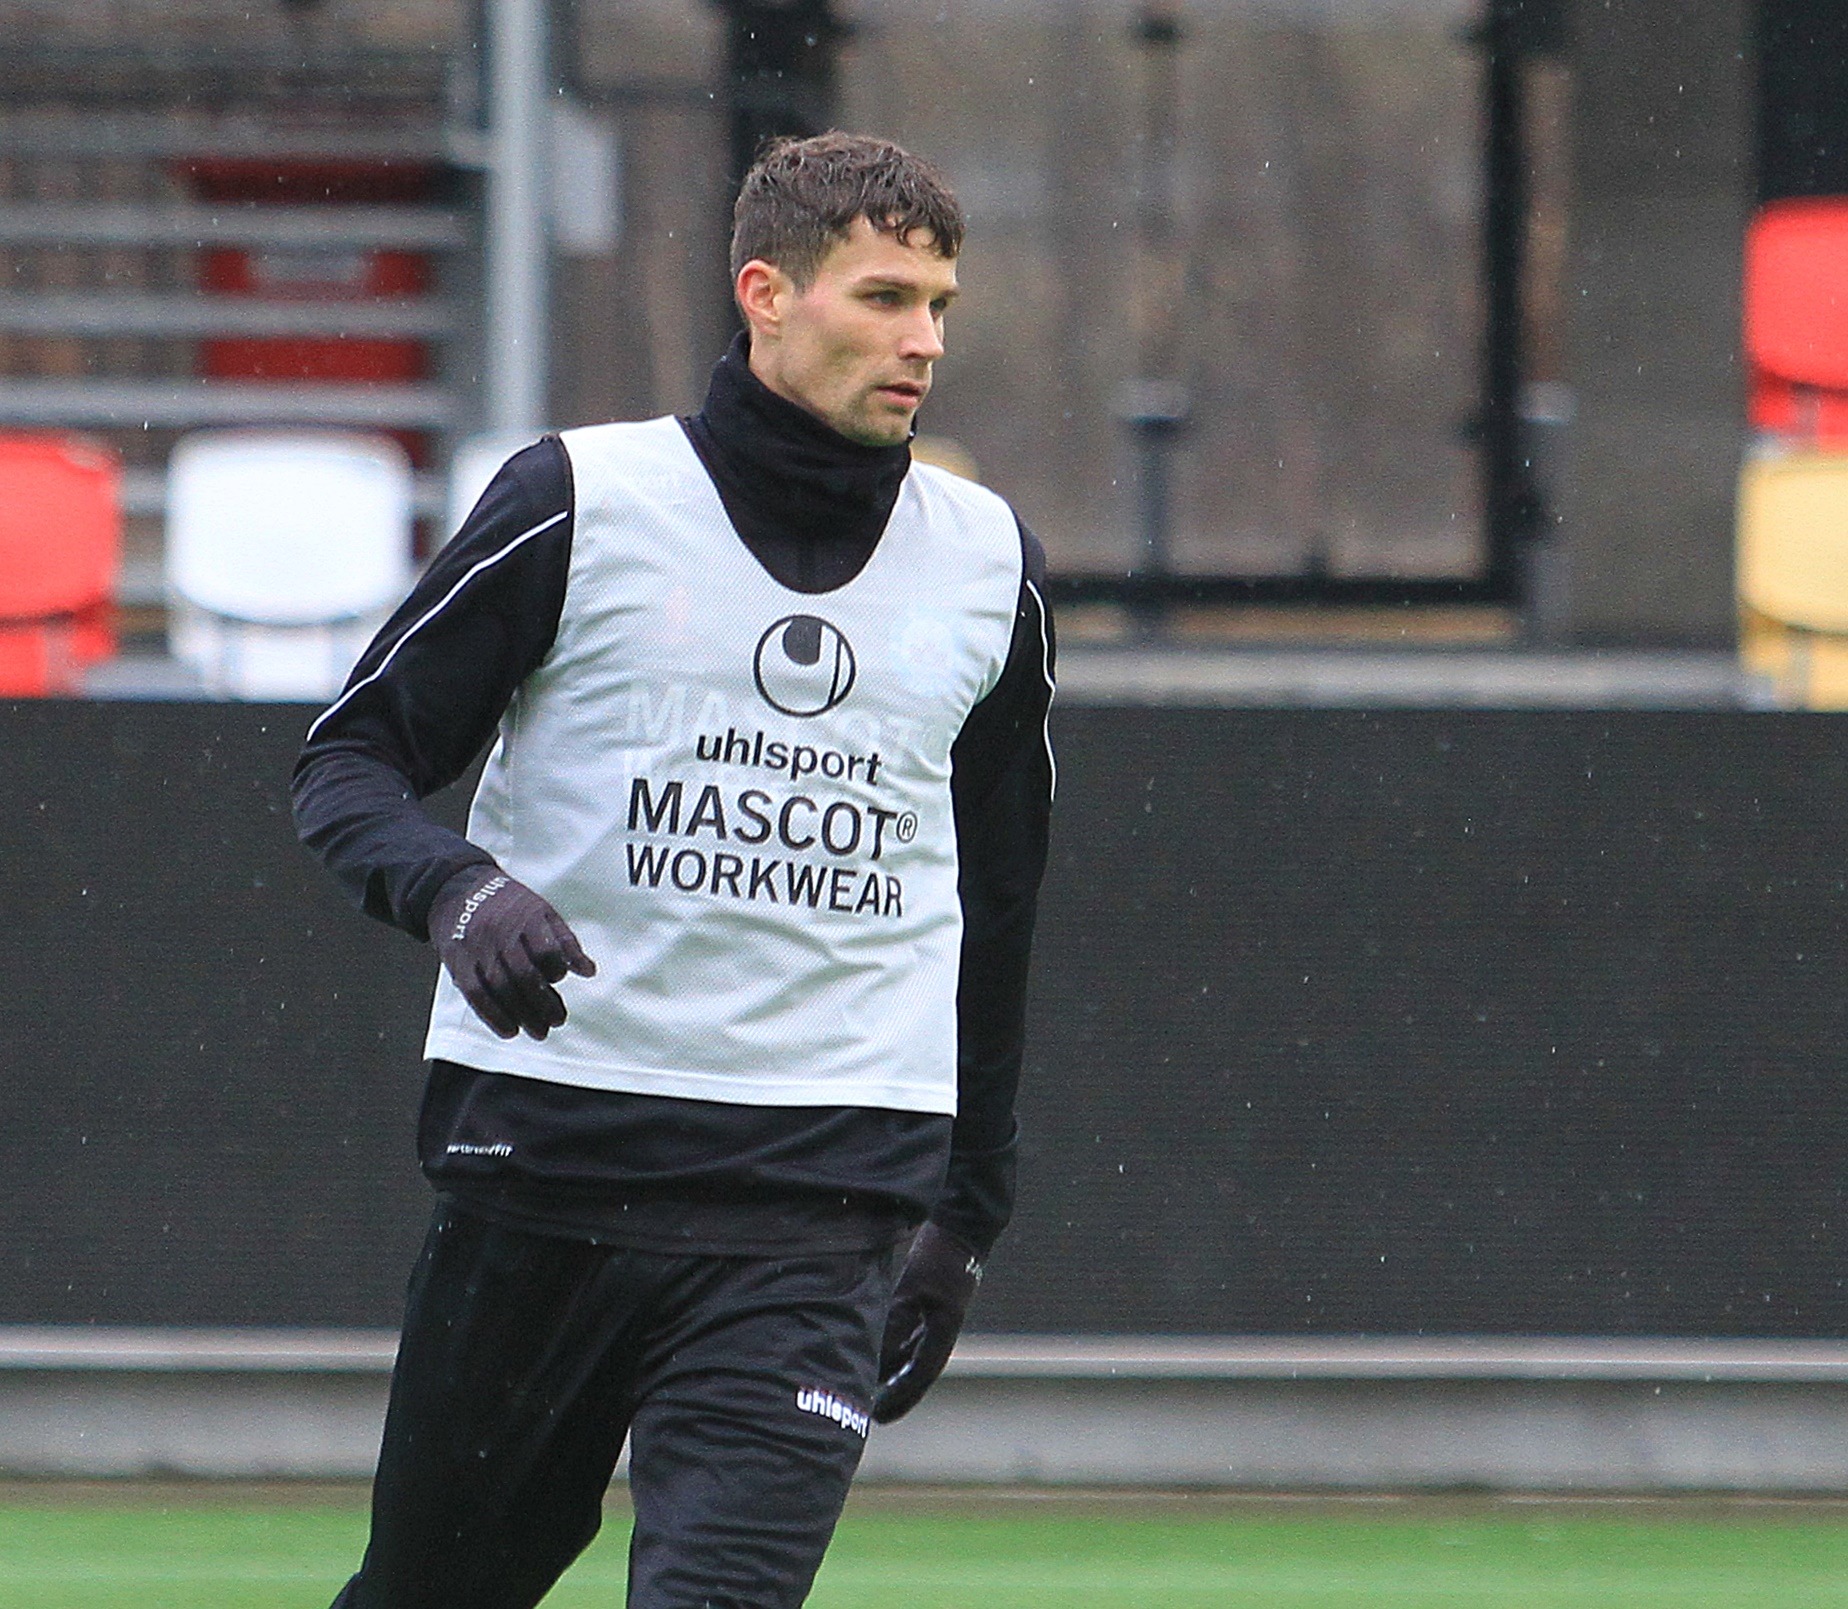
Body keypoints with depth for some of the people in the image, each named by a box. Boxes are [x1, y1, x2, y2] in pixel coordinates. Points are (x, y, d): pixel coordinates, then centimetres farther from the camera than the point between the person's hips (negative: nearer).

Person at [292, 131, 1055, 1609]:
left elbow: (997, 903, 21)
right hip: (541, 1154, -1)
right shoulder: (582, 504, 0)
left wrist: (967, 1209, 21)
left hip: (822, 1208, 1)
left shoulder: (990, 564, 11)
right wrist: (453, 889, -20)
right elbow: (350, 761, 2)